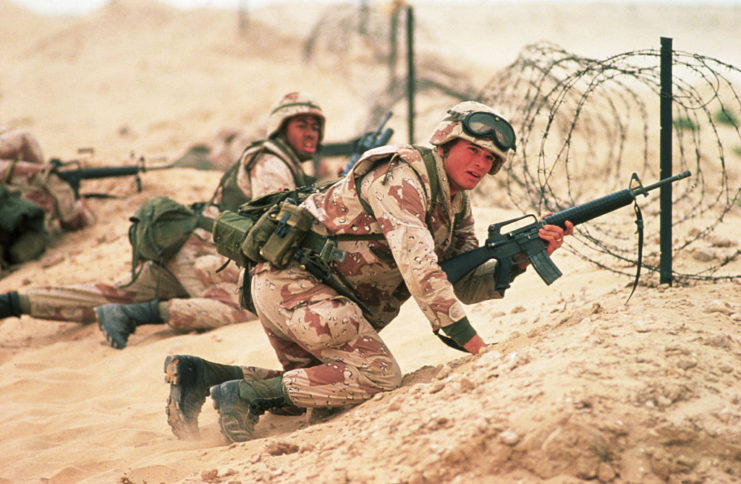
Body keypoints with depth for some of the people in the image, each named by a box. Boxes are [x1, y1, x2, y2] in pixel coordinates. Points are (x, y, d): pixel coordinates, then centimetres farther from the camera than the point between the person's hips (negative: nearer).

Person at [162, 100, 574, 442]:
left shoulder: (458, 205, 12)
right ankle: (248, 394, -15)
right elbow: (417, 265, -29)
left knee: (315, 382, 23)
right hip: (294, 277, -10)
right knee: (379, 376, -17)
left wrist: (524, 258, -10)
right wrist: (467, 337, -31)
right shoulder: (402, 176, -18)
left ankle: (198, 373, 18)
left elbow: (464, 283, 6)